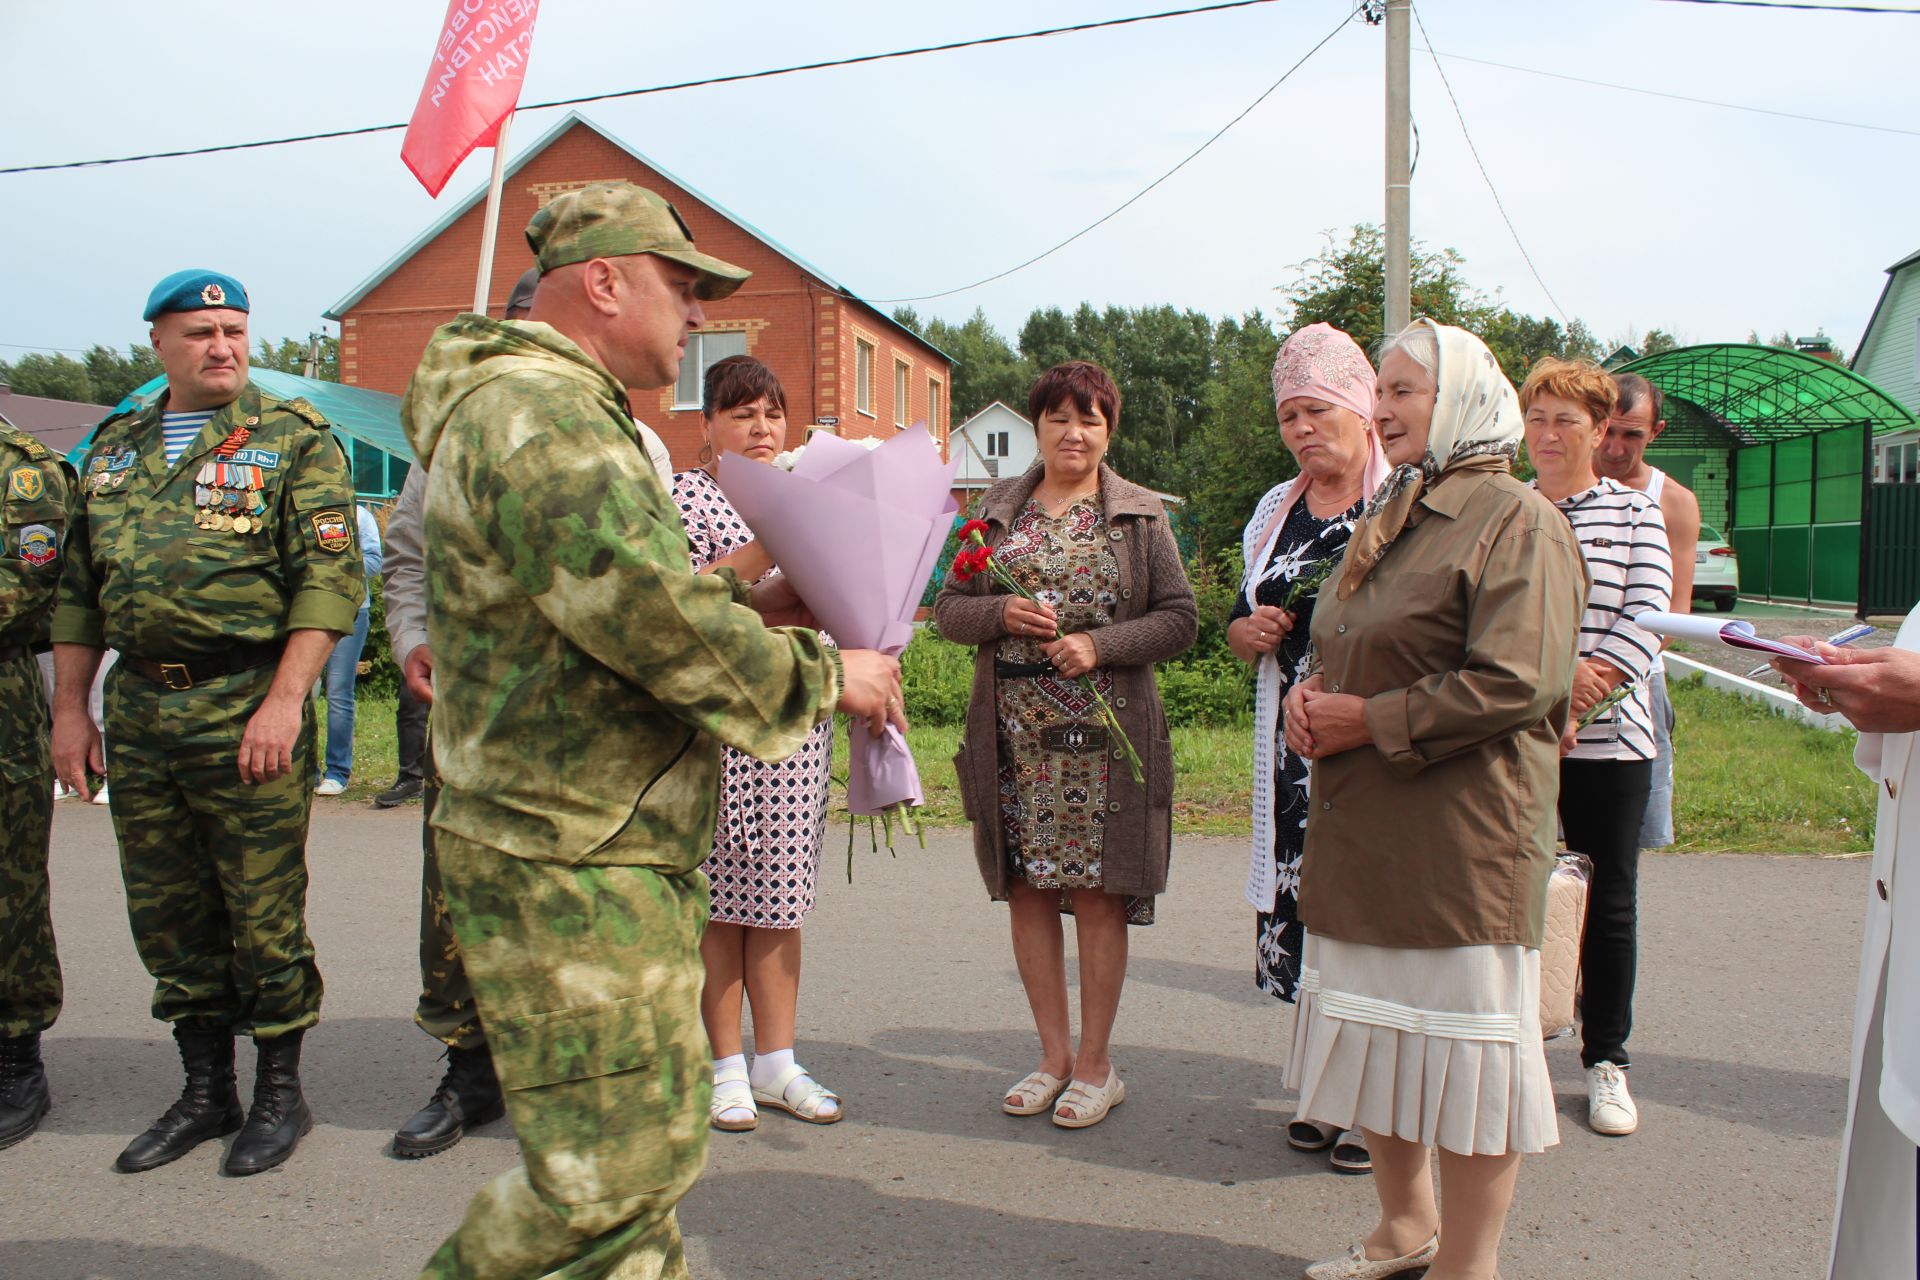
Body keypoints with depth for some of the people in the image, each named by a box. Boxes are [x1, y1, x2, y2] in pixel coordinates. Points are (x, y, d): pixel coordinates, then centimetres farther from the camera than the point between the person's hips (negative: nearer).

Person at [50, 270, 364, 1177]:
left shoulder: (294, 438, -1)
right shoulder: (114, 447, 16)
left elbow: (330, 576, -10)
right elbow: (78, 589, 19)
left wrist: (285, 699, -18)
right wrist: (70, 708, 12)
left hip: (248, 707, -5)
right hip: (137, 711, 6)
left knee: (263, 911, 1)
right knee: (167, 915, 12)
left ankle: (281, 1091, 18)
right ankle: (204, 1091, 27)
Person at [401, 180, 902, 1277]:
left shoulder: (575, 413, 20)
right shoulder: (536, 412, -17)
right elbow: (657, 618, -24)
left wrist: (747, 612, 8)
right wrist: (826, 675, -11)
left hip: (617, 854, 11)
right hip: (570, 864, -11)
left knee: (653, 1145, 18)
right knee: (611, 1173, -4)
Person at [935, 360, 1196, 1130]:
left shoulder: (1140, 515, 5)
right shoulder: (999, 510, 11)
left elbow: (1179, 618, 0)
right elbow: (947, 608, 9)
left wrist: (1100, 644, -15)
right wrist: (1001, 612, -11)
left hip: (1103, 733, -2)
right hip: (1013, 731, 3)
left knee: (1098, 893, 0)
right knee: (1027, 890, 7)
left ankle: (1096, 1064, 15)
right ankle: (1054, 1055, 21)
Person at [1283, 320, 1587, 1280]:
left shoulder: (1516, 522, -9)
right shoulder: (1389, 522, 17)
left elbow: (1514, 684, -20)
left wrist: (1368, 721, -16)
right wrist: (1311, 697, 2)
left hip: (1461, 837, -8)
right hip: (1359, 830, 9)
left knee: (1465, 1050, 2)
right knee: (1371, 1033, 16)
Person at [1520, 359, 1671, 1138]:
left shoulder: (1636, 512, 6)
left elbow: (1648, 616, -4)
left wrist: (1572, 695, -15)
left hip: (1608, 739, 0)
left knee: (1609, 902, 7)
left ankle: (1606, 1059, 22)